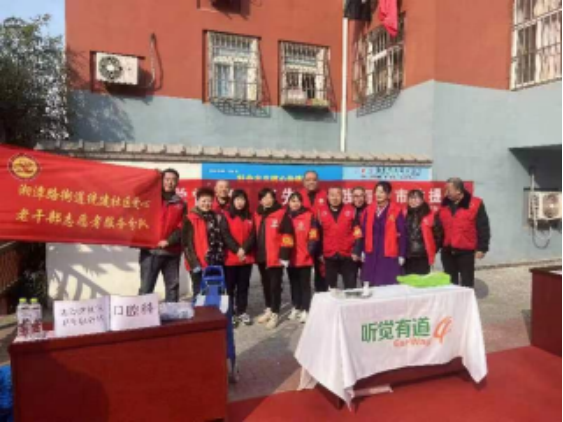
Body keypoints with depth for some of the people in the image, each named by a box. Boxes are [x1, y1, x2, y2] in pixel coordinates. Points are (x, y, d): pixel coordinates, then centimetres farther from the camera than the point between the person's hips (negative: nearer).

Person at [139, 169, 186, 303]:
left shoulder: (181, 204, 11)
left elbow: (182, 228, 1)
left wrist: (169, 241, -10)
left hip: (172, 252, 2)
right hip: (151, 250, -2)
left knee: (173, 287, 10)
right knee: (146, 288, -4)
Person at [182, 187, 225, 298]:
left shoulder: (217, 218, 12)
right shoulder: (190, 219, -3)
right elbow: (187, 244, -8)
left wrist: (221, 258, 5)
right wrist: (194, 263, -14)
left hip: (216, 264, 4)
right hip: (199, 265, -4)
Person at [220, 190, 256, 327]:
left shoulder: (250, 217, 10)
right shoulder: (226, 217, 0)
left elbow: (252, 236, 0)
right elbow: (226, 236, -10)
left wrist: (244, 249, -15)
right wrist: (237, 250, -19)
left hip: (247, 258, 3)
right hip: (230, 258, -3)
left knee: (243, 286, 10)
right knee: (230, 286, 3)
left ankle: (241, 312, 20)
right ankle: (230, 313, 11)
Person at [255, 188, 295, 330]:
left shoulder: (281, 214, -9)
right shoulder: (257, 215, 10)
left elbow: (287, 236, -12)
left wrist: (284, 256, -15)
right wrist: (256, 253, 13)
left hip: (276, 258, -6)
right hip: (261, 257, 6)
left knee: (275, 286, 2)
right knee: (266, 285, 17)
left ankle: (275, 314, 12)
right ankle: (269, 310, 31)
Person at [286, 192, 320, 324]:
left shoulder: (309, 216, -5)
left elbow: (313, 236, -8)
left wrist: (310, 251, -14)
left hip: (305, 257, -4)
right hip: (290, 257, 4)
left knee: (305, 284, 5)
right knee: (294, 283, 16)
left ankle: (305, 310, 15)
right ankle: (296, 307, 30)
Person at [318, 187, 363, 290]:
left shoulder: (351, 211, 0)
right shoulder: (322, 213, 4)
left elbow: (358, 234, -2)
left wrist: (356, 251, -8)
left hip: (348, 256, -1)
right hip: (329, 257, 2)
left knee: (350, 287, 5)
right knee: (330, 287, 11)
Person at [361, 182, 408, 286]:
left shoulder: (396, 210, -7)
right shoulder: (370, 210, 6)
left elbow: (402, 234, -6)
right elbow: (364, 231, 10)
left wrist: (401, 255, -7)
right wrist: (363, 251, 9)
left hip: (389, 256, -4)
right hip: (372, 255, 4)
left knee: (389, 286, 1)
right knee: (371, 285, 10)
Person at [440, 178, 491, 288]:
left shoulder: (475, 204, -8)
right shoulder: (444, 205, 7)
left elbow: (483, 228, -7)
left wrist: (481, 248, -10)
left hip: (466, 252, -4)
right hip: (447, 251, 5)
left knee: (467, 283, 5)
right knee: (450, 283, 13)